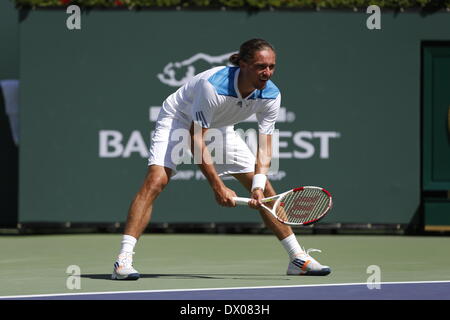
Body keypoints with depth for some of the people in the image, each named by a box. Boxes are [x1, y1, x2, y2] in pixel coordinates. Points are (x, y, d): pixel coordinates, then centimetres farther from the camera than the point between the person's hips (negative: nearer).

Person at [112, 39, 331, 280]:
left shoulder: (271, 95, -20)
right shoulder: (212, 85, -38)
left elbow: (264, 145, -13)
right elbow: (196, 139, -33)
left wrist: (258, 185, -29)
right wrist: (217, 186, -35)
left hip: (219, 128, 6)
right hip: (179, 121, -6)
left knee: (264, 187, 0)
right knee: (155, 181, -27)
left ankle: (298, 258, 11)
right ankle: (123, 259, -30)